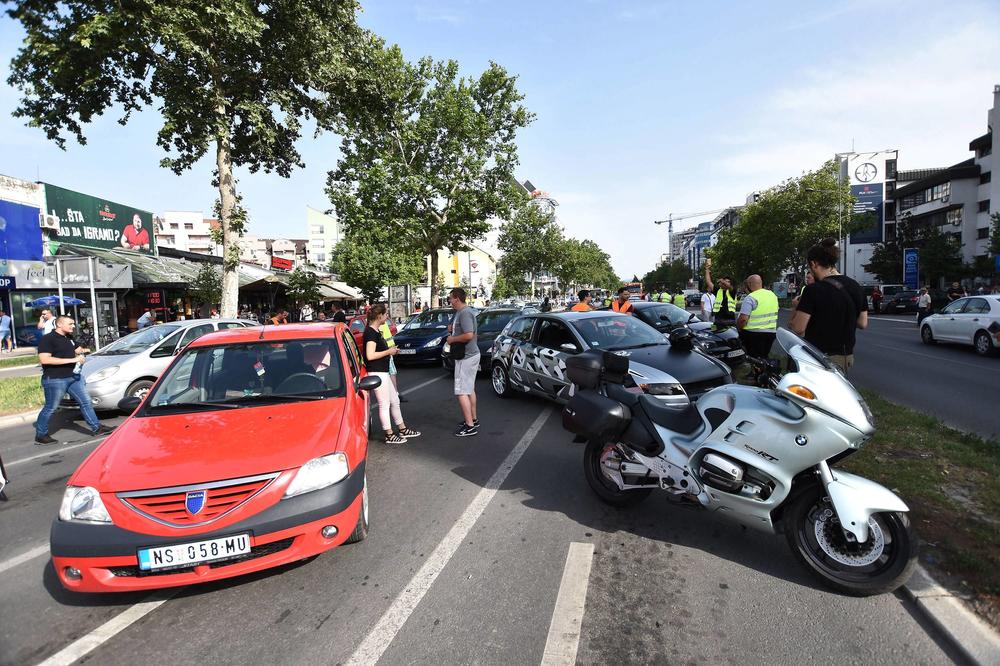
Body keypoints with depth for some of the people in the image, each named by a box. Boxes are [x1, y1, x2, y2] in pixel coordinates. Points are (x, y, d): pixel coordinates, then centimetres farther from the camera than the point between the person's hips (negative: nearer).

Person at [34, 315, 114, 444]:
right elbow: (44, 359, -23)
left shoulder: (69, 338, 13)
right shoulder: (47, 339, -12)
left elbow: (77, 349, 31)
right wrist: (72, 360, -26)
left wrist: (82, 351, 5)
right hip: (55, 380, -8)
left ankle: (97, 428, 14)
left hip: (74, 377, 8)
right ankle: (40, 435, 17)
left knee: (86, 402, 8)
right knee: (50, 408, 2)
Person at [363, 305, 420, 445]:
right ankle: (389, 435, 12)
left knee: (395, 401, 16)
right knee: (384, 405, 0)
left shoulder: (376, 332, 13)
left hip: (383, 372, 10)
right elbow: (370, 355, -25)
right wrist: (389, 351, -16)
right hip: (377, 373, -10)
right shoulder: (371, 333, -18)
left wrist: (390, 350, 9)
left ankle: (403, 430, 27)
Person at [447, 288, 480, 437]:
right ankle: (474, 419, 30)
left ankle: (470, 426, -4)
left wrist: (452, 339, -16)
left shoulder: (465, 313, -20)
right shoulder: (460, 312, 13)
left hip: (466, 357, -11)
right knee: (469, 389, 19)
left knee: (462, 392, -7)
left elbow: (469, 335, -30)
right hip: (470, 355, 11)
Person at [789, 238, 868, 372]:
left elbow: (798, 328, -16)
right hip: (847, 357, 7)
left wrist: (796, 309, 2)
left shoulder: (814, 290, -16)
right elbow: (863, 323, 13)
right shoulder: (856, 287, 6)